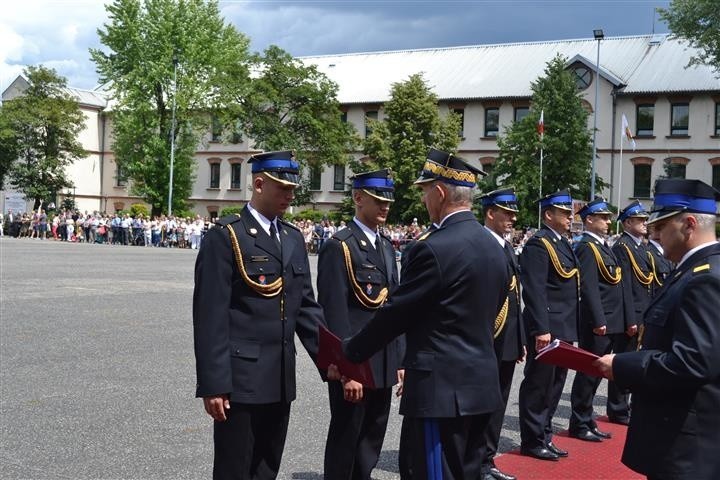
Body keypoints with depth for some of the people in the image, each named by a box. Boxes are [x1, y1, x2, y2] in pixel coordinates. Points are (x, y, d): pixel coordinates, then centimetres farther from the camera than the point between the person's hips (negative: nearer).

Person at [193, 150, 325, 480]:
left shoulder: (293, 238, 12)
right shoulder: (225, 236, -10)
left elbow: (306, 305, 13)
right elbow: (210, 316, -13)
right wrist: (213, 384, -16)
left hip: (281, 379, 7)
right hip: (240, 378, -6)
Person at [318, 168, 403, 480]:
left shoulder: (386, 246, 12)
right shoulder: (338, 246, -13)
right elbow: (334, 314, -17)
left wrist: (399, 360, 13)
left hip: (383, 364, 7)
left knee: (372, 439, 16)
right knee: (345, 439, 6)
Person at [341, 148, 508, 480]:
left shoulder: (434, 248, -18)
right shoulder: (492, 245, 10)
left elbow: (395, 314, -13)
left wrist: (350, 350, 3)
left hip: (442, 388, -9)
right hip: (480, 384, 9)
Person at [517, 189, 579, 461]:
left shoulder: (563, 243, 16)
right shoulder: (539, 244, -13)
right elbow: (535, 291, -20)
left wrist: (571, 328, 17)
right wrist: (542, 329, -24)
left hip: (564, 329, 9)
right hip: (547, 329, -9)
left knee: (554, 385, 15)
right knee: (538, 385, 1)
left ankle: (545, 436, 26)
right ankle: (532, 441, 11)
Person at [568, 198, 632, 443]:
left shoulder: (603, 246, 18)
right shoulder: (586, 247, -11)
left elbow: (620, 284, 18)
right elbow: (589, 288, -19)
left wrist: (628, 320, 15)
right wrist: (598, 321, -23)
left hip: (613, 323, 9)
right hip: (597, 323, -9)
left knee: (594, 373, 14)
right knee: (589, 374, -1)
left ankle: (587, 421, 22)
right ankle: (579, 424, 8)